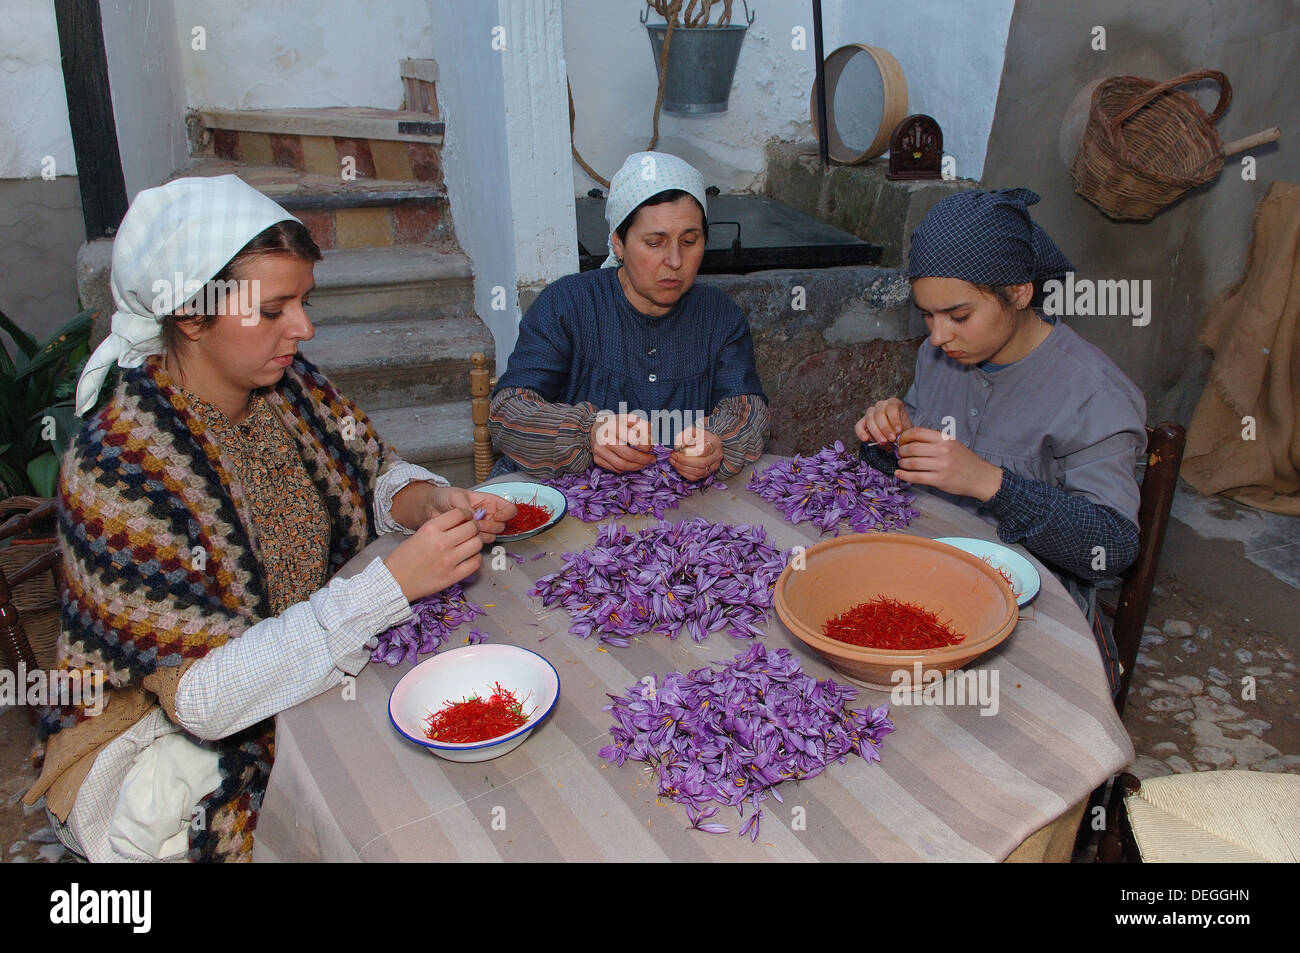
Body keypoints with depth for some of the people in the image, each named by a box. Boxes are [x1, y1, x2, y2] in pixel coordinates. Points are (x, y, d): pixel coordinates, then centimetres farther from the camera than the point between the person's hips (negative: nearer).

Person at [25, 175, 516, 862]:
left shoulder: (292, 387, -7)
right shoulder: (115, 468, -26)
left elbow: (378, 476, 8)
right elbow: (200, 694, -29)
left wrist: (433, 501, -16)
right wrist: (393, 584, -35)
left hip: (322, 667, 6)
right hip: (168, 735, -6)